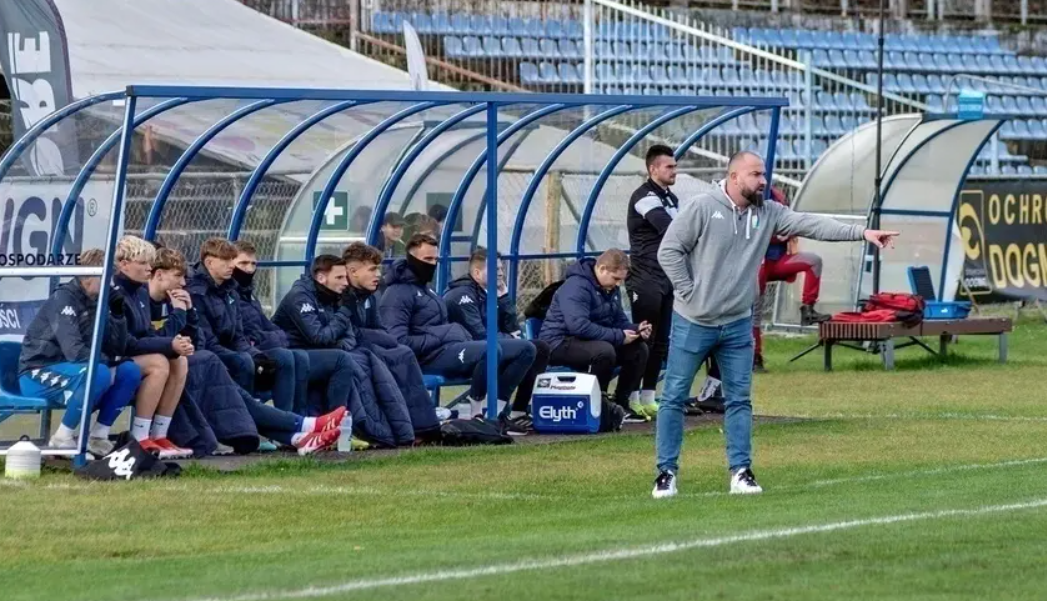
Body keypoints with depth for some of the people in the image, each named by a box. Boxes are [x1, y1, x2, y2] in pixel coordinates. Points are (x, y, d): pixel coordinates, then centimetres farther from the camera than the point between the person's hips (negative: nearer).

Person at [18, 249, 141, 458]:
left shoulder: (97, 302, 7)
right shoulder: (64, 299, -17)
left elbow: (116, 349, 4)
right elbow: (74, 351, -27)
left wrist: (118, 313, -7)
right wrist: (107, 361, -16)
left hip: (69, 371, 8)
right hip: (38, 375, -8)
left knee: (130, 371, -9)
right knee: (100, 373, -33)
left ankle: (98, 436, -5)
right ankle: (61, 439, -19)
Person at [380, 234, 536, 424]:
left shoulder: (426, 289, 25)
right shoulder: (398, 294, -8)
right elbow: (399, 341, -20)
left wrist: (467, 340, 9)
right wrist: (439, 339, -18)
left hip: (454, 348, 10)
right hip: (430, 357, -10)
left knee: (525, 349, 3)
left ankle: (497, 411, -2)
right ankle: (476, 415, -20)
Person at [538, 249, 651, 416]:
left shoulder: (611, 288, 9)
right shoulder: (576, 286, -21)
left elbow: (619, 321, 17)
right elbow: (579, 326, -33)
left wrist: (636, 330, -7)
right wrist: (618, 336, -30)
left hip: (594, 341, 9)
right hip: (560, 343, -9)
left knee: (639, 349, -2)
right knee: (604, 351, -36)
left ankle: (622, 403, 6)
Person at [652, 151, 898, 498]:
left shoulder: (768, 213, 1)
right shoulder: (703, 208, -12)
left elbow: (811, 225, -7)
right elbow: (669, 251, -10)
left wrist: (861, 233, -16)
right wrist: (689, 293, -13)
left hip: (737, 325, 4)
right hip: (693, 323, -4)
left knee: (739, 400, 5)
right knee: (674, 398, 1)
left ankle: (741, 472, 11)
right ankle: (667, 472, 8)